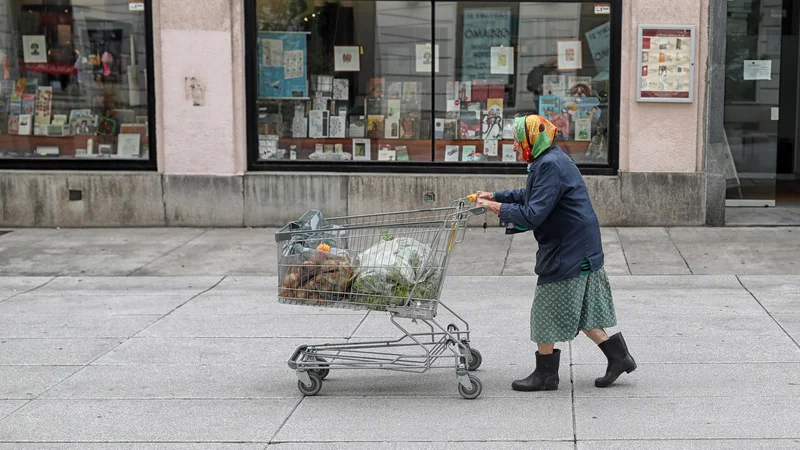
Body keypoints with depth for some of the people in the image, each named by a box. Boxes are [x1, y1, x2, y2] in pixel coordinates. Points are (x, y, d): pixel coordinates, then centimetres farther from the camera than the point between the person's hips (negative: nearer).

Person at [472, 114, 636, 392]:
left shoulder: (550, 165, -21)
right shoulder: (549, 161, 12)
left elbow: (533, 214, -25)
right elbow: (529, 196, 26)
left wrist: (500, 209, -13)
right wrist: (496, 196, 20)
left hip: (566, 252, -10)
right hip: (580, 249, 10)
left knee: (548, 312, 2)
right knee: (580, 312, 17)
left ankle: (546, 375, 13)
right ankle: (619, 357, 19)